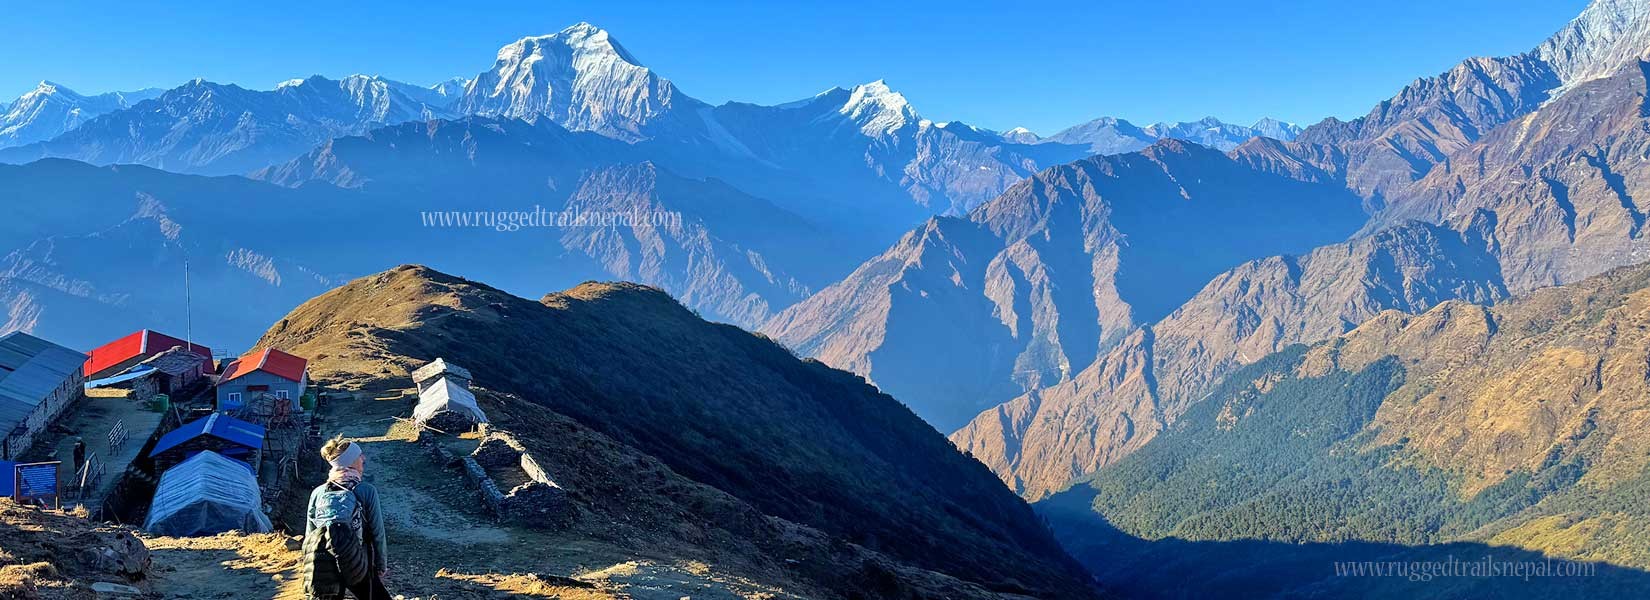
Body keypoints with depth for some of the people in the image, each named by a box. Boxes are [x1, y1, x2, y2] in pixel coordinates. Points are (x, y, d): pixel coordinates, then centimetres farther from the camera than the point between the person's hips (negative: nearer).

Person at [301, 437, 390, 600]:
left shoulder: (318, 493, 1)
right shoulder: (367, 491, -10)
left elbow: (309, 535, 6)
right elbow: (377, 533, -8)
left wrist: (310, 565, 18)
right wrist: (381, 567, 3)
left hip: (325, 568, 4)